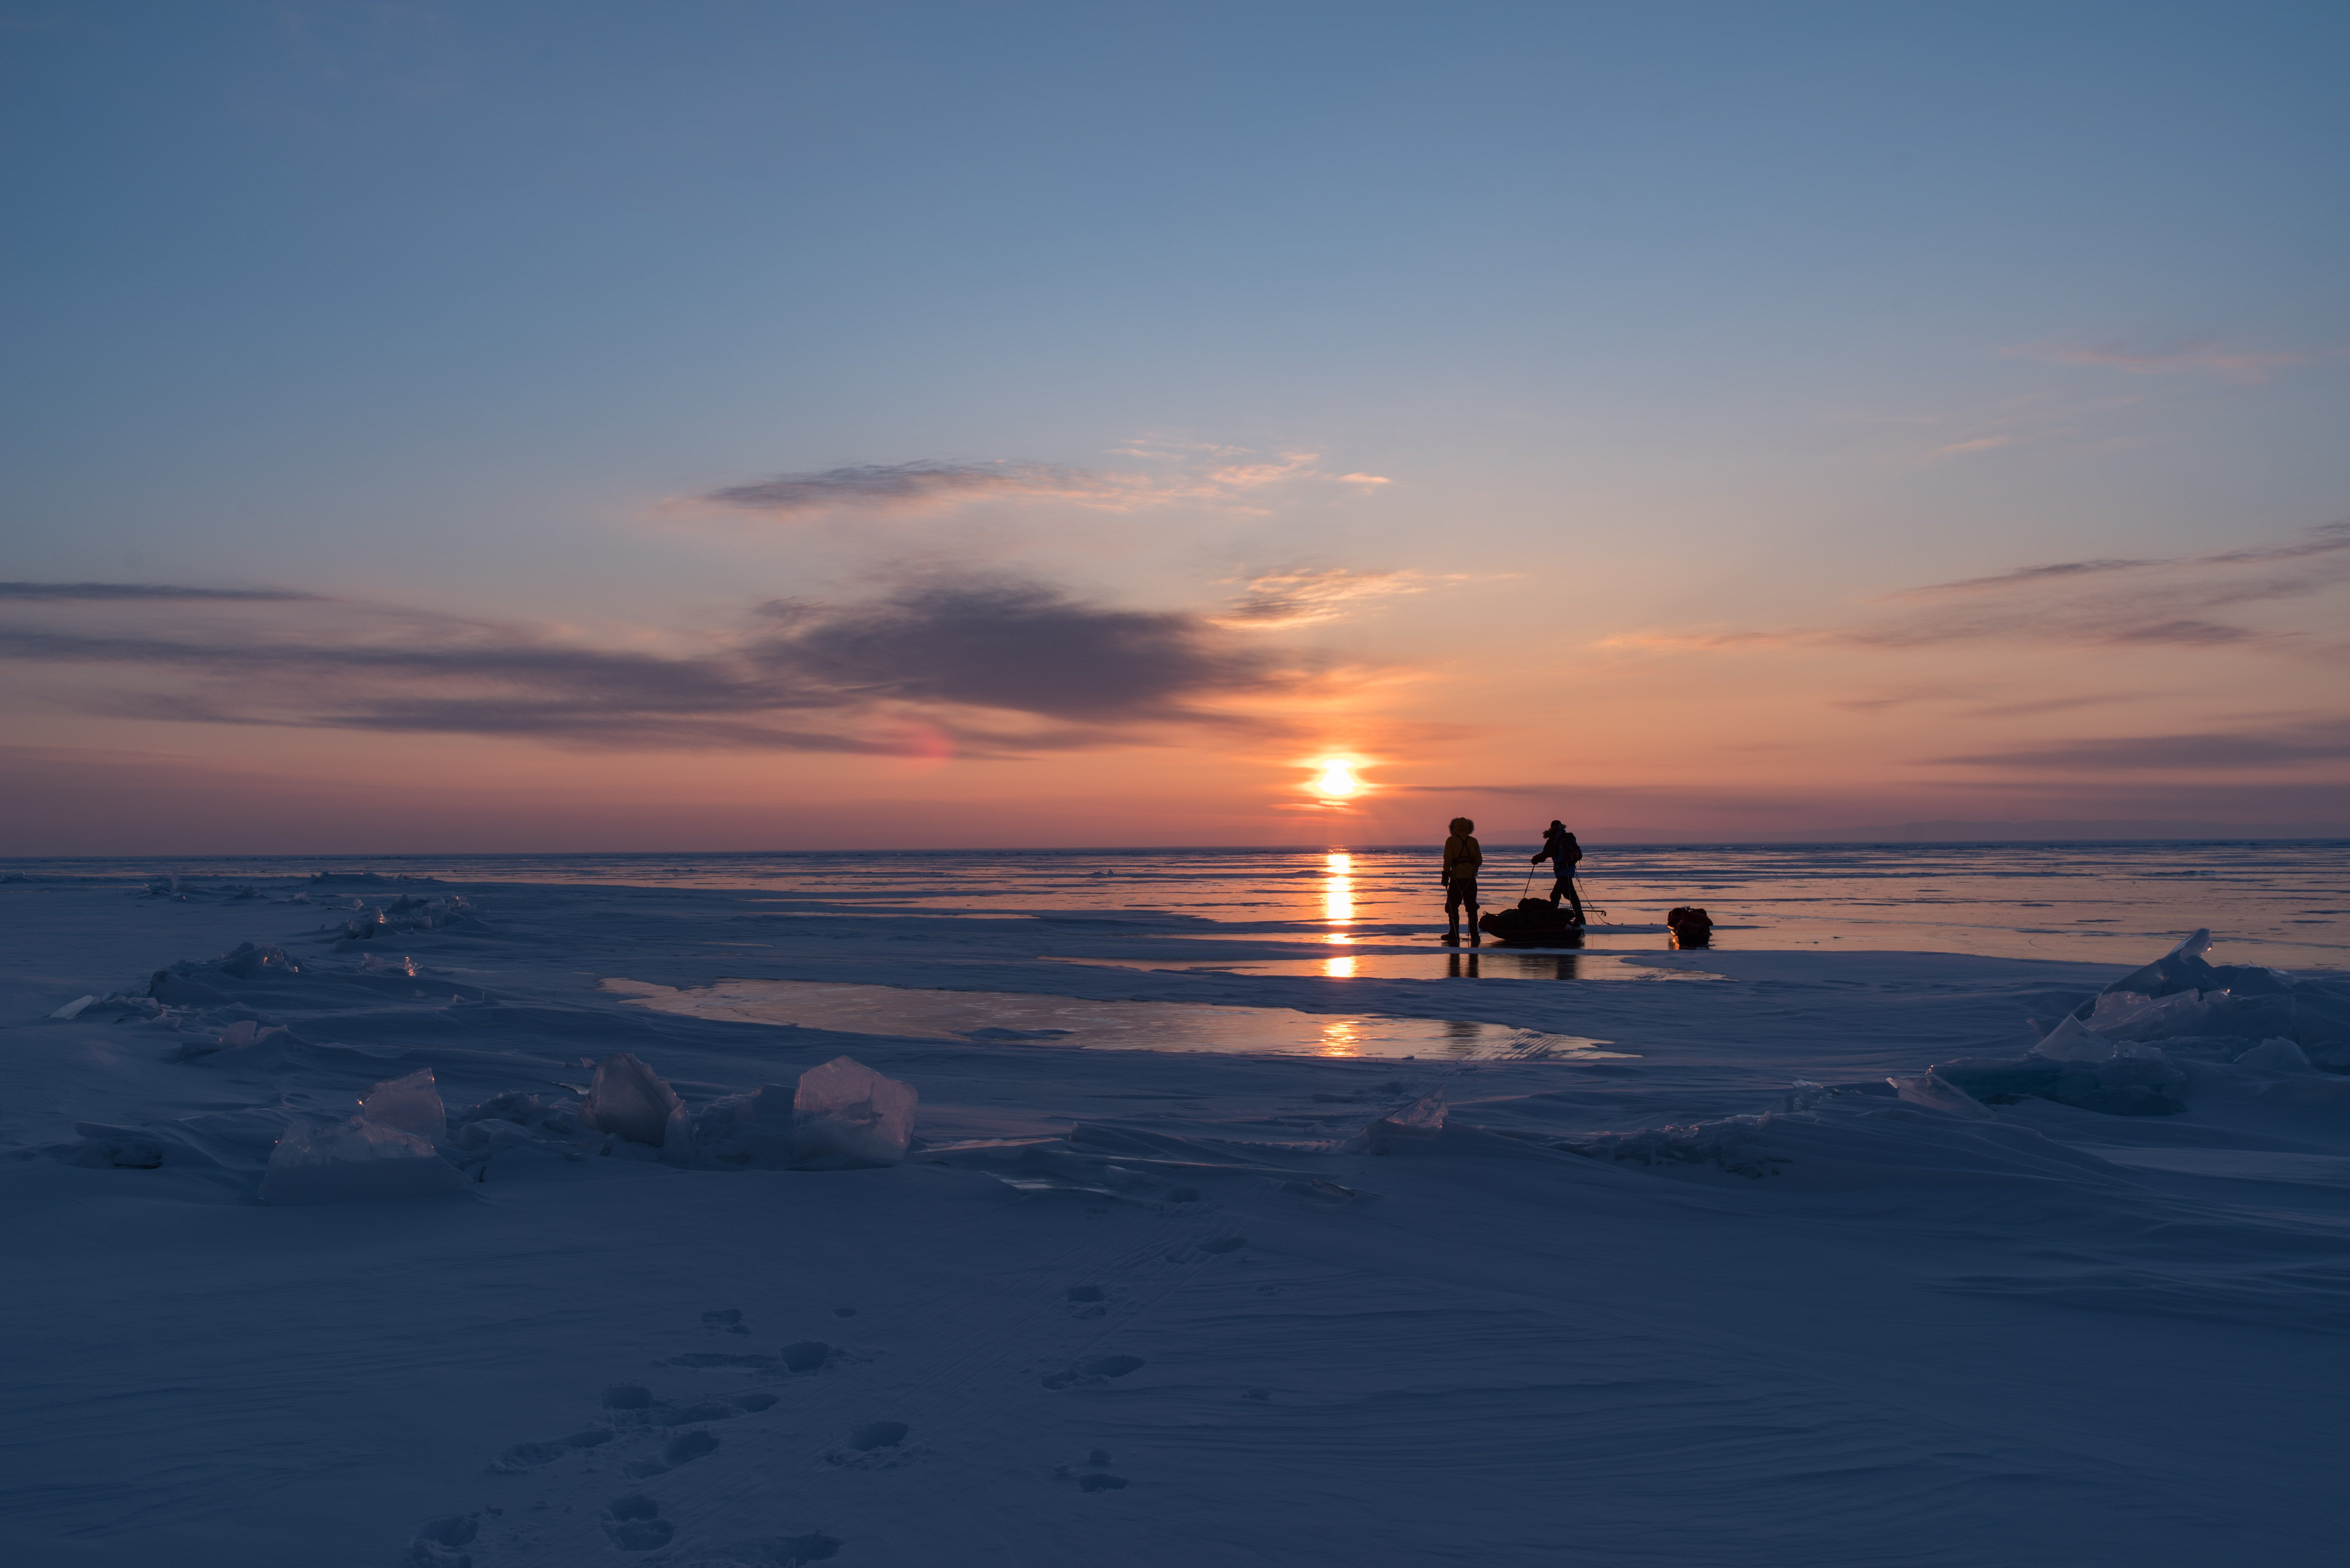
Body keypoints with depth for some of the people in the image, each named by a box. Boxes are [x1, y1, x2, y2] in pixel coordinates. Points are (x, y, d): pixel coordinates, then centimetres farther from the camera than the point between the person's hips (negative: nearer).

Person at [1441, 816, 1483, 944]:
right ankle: (1474, 934, 7)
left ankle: (1454, 934, 2)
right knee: (1472, 906, 9)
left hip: (1457, 877, -3)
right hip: (1471, 878, 3)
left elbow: (1448, 860, -9)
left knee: (1453, 906, 4)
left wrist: (1446, 875, -4)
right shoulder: (1473, 841, 6)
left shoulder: (1451, 841, -4)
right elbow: (1479, 861, 9)